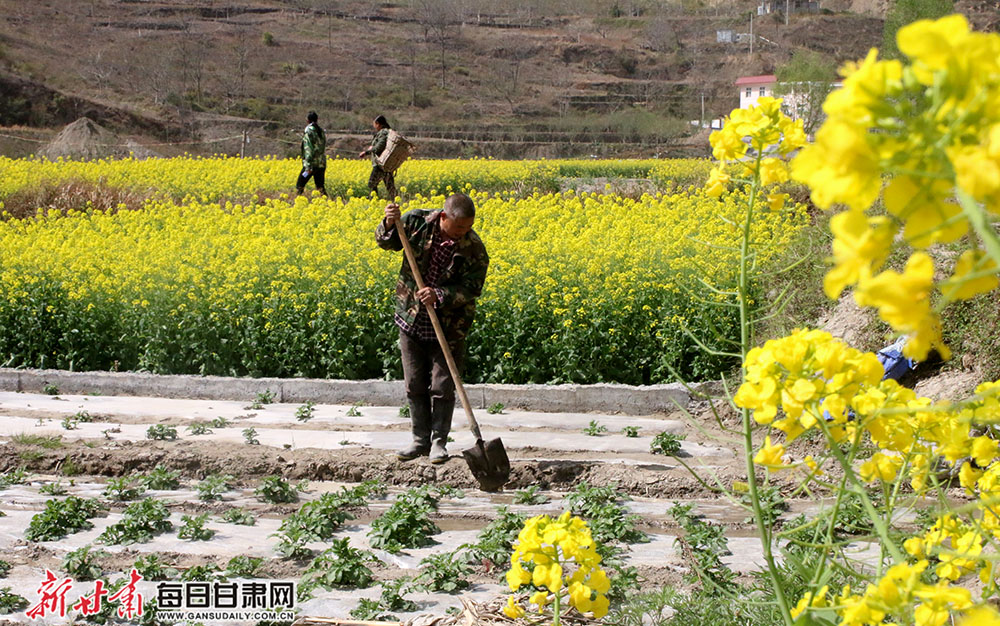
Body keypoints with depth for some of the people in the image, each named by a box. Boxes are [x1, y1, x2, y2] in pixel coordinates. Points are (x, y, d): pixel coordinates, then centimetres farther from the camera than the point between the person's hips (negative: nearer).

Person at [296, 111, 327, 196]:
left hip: (312, 164, -6)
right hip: (322, 164, 6)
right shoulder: (322, 131, 10)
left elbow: (308, 150, -17)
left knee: (299, 186, 3)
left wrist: (308, 166, -19)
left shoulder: (308, 132, -11)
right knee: (321, 187, 10)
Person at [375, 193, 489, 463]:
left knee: (442, 388, 2)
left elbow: (470, 288, -17)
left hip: (448, 327, -3)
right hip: (412, 320, 3)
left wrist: (439, 296, -32)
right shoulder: (417, 222, -10)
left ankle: (439, 442, 18)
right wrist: (389, 225, -18)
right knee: (415, 385, 10)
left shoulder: (474, 248, -16)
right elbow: (386, 243, 4)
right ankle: (420, 440, 23)